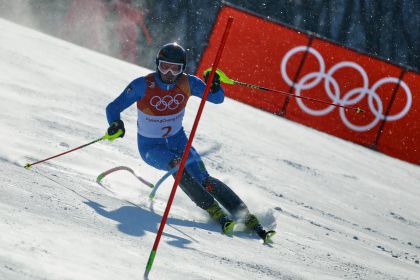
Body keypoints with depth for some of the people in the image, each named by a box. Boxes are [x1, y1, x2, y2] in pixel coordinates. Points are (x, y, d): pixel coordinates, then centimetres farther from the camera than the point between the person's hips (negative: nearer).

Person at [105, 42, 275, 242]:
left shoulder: (187, 83, -13)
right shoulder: (143, 85, -19)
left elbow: (217, 99, -8)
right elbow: (113, 108, -13)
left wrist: (214, 86, -30)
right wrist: (116, 124, -35)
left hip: (178, 140, 2)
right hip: (151, 146, -2)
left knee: (204, 180, -16)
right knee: (177, 165, -33)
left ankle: (249, 220, -16)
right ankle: (217, 213, -31)